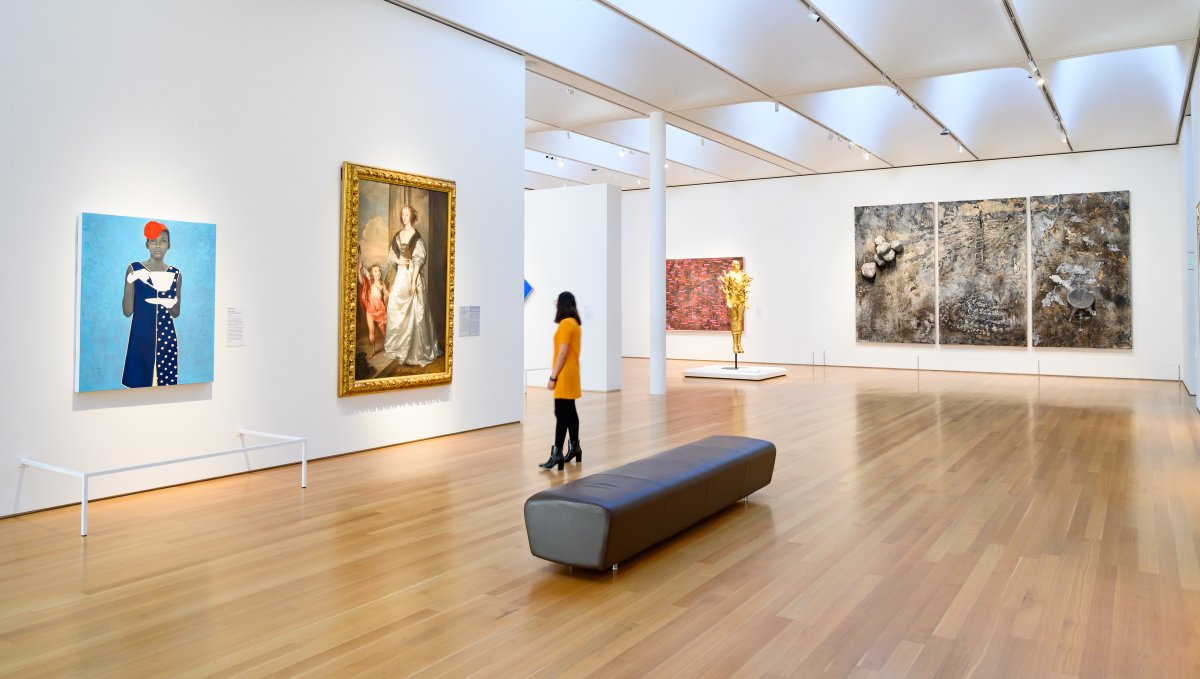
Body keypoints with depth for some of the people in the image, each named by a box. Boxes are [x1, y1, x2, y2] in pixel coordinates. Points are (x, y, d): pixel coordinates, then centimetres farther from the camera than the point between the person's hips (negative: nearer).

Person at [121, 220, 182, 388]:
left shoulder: (175, 274, 7)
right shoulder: (134, 269, 1)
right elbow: (127, 311, -1)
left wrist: (169, 305, -10)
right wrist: (130, 283, -14)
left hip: (166, 337, 2)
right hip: (140, 336, -2)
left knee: (164, 381, 1)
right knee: (138, 382, -2)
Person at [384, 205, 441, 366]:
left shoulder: (416, 236, -7)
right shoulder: (398, 235, 12)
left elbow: (418, 260, -12)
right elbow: (391, 254, 15)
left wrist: (414, 281, -17)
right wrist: (399, 260, -8)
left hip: (413, 275, -6)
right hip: (401, 274, 6)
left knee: (415, 311, -4)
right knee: (395, 307, 6)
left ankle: (419, 349, 3)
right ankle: (398, 345, 17)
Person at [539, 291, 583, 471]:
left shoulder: (565, 323, -15)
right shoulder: (575, 323, 13)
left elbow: (562, 353, -18)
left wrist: (553, 377, -16)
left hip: (564, 376, -9)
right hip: (571, 374, 9)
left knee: (562, 413, -10)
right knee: (570, 411, 14)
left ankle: (557, 453, -10)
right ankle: (574, 446, 21)